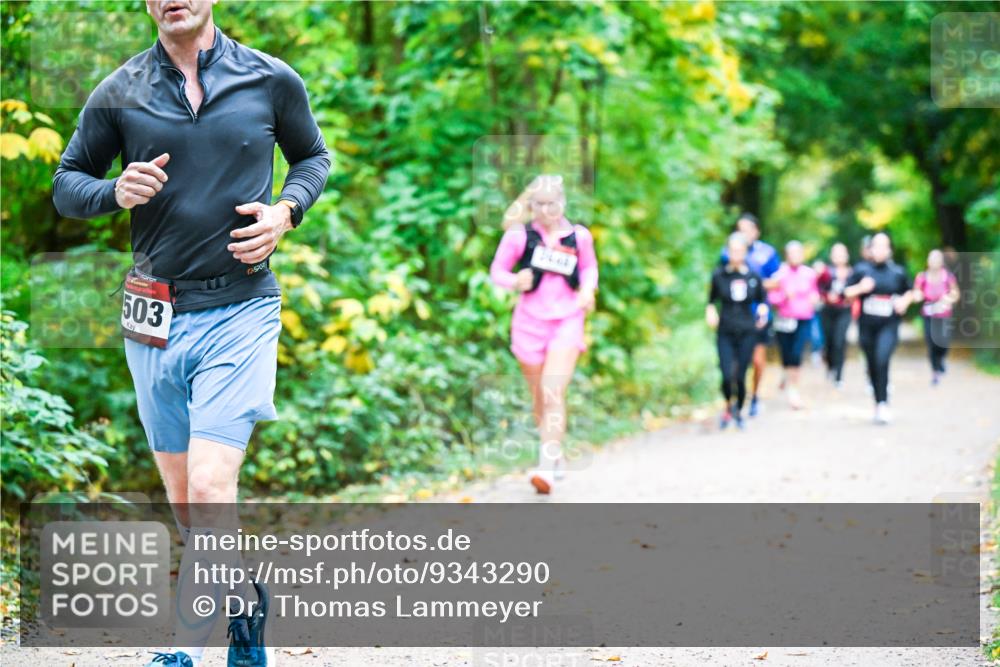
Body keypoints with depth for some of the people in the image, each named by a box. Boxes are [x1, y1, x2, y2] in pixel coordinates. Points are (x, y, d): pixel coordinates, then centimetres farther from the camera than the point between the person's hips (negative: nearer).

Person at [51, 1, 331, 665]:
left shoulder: (272, 81, 1)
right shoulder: (119, 93, 3)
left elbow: (313, 156, 17)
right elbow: (65, 184, 11)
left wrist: (285, 212, -4)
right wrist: (115, 192, -12)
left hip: (241, 311, -3)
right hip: (155, 318, 3)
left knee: (208, 490, -16)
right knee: (184, 501, 11)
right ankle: (248, 603, 34)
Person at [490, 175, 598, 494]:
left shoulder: (579, 236, 1)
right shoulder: (519, 236, -4)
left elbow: (589, 266, 18)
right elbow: (497, 269, 2)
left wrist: (588, 289, -1)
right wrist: (515, 282, -19)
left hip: (567, 321, -1)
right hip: (530, 321, 1)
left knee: (554, 394, -15)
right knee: (539, 396, 11)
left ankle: (546, 467, -19)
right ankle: (554, 454, 33)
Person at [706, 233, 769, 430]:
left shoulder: (753, 277, 1)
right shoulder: (719, 275, -1)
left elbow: (763, 298, 15)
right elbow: (711, 300, 11)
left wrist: (762, 309, -5)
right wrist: (710, 311, -9)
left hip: (747, 333, 1)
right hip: (725, 333, -1)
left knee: (741, 376, -1)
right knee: (727, 376, -11)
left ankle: (739, 411, 23)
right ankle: (729, 405, 20)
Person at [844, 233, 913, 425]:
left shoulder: (898, 272, 3)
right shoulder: (861, 270, 2)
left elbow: (909, 292, 18)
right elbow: (847, 292, 3)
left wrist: (904, 301, -2)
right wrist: (861, 288, -15)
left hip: (889, 325, -2)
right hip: (867, 325, 2)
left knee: (882, 360, -21)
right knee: (872, 365, 8)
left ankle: (884, 404, -20)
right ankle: (878, 405, 23)